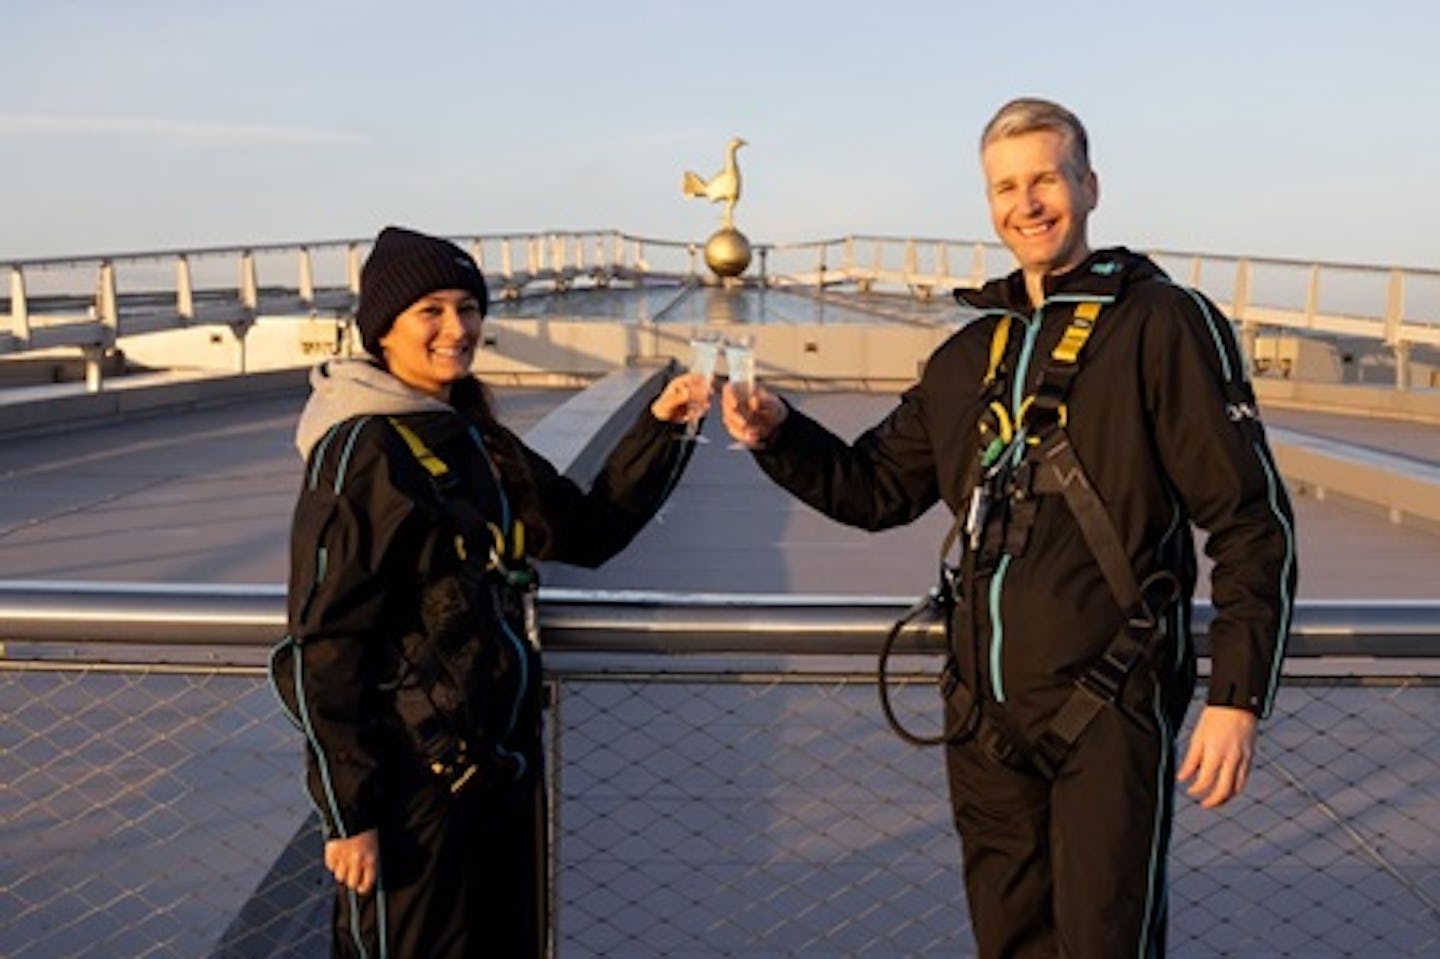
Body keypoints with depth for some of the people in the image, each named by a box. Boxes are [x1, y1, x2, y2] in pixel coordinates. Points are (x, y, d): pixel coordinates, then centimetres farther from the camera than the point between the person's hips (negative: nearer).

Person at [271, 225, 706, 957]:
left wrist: (658, 428, 1)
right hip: (413, 782, -8)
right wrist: (348, 811, -18)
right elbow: (321, 647, -17)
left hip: (500, 760, 8)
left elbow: (587, 530, 13)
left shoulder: (476, 441, 9)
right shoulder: (360, 453, -16)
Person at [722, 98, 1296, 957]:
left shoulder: (1162, 321, -6)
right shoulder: (973, 352, 12)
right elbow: (877, 489, 16)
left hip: (1109, 709, -6)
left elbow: (1251, 522, -8)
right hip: (985, 715, 6)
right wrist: (778, 433, -1)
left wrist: (1239, 696, -14)